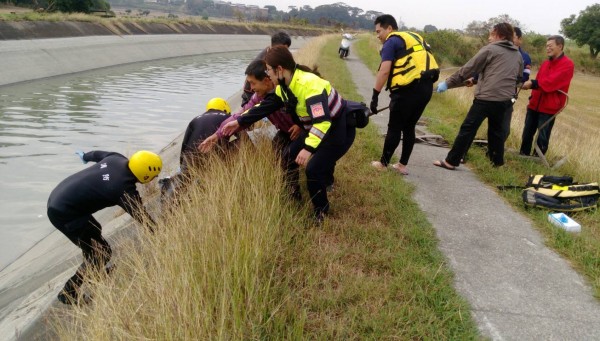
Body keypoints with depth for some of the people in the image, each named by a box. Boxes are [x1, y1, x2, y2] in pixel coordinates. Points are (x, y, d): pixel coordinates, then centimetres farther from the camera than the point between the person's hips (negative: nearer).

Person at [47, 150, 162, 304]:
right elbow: (142, 216, -14)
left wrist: (86, 156, 42)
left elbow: (98, 154, 20)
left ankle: (94, 271, 50)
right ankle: (69, 293, 12)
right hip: (65, 213, -10)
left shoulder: (116, 159, -3)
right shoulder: (125, 189, -24)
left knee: (94, 231, 29)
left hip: (57, 198, 10)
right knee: (102, 252, -1)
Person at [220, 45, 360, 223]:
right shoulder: (284, 86, -2)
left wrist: (309, 148, -48)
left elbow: (323, 121, -40)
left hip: (340, 130, -10)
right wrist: (239, 121, 5)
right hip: (317, 128, 10)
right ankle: (325, 179, 35)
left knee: (313, 169, -18)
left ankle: (321, 212, 5)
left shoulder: (310, 85, -33)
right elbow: (265, 106, 7)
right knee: (293, 153, 12)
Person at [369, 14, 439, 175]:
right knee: (409, 127, 16)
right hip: (426, 87, 8)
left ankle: (383, 164, 15)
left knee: (394, 128, 4)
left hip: (409, 89, -8)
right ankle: (403, 165, 21)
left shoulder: (392, 42, -3)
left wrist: (375, 95, -11)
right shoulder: (414, 37, 23)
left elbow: (384, 71, -14)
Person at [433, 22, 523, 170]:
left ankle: (451, 161, -3)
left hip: (486, 98, -6)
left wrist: (448, 83, 1)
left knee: (468, 128, -4)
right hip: (505, 99, 6)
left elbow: (468, 69, -3)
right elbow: (518, 77, 26)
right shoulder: (518, 55, 18)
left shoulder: (490, 49, -1)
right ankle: (498, 162, 25)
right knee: (496, 129, 20)